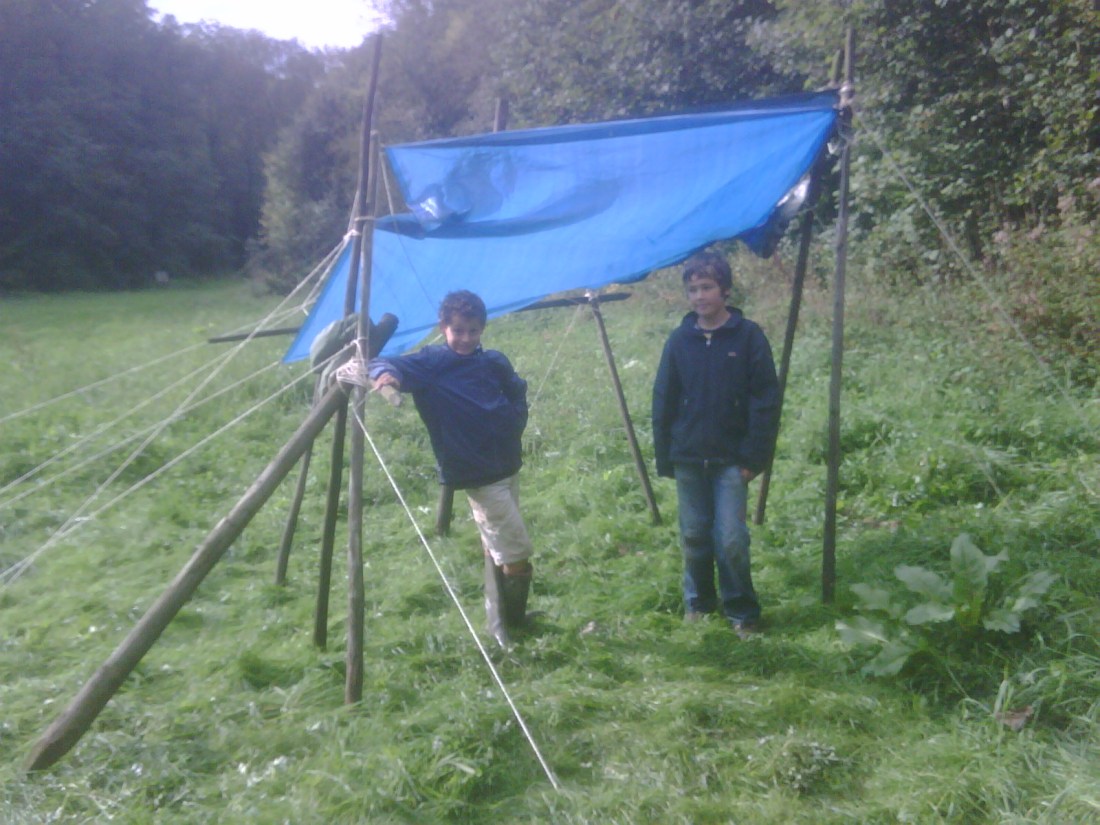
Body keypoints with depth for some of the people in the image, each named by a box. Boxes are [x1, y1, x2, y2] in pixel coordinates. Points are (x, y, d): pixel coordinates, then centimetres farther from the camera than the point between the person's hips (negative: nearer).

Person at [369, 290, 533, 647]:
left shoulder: (494, 362, 5)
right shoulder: (431, 362, -10)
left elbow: (518, 393, 21)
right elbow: (389, 364, -23)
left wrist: (515, 426, 4)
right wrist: (385, 373, -46)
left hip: (508, 465, 6)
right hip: (477, 474, -6)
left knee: (498, 547, 19)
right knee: (516, 551, -6)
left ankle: (501, 622, 34)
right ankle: (507, 624, 14)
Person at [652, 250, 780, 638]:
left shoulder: (748, 336, -5)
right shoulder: (679, 340, 3)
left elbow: (766, 400, -5)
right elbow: (663, 401, 7)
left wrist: (755, 456, -9)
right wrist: (664, 457, 5)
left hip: (731, 459, -3)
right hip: (688, 459, 3)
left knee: (731, 539, -4)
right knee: (693, 536, 11)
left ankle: (741, 610, 15)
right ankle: (698, 601, 30)